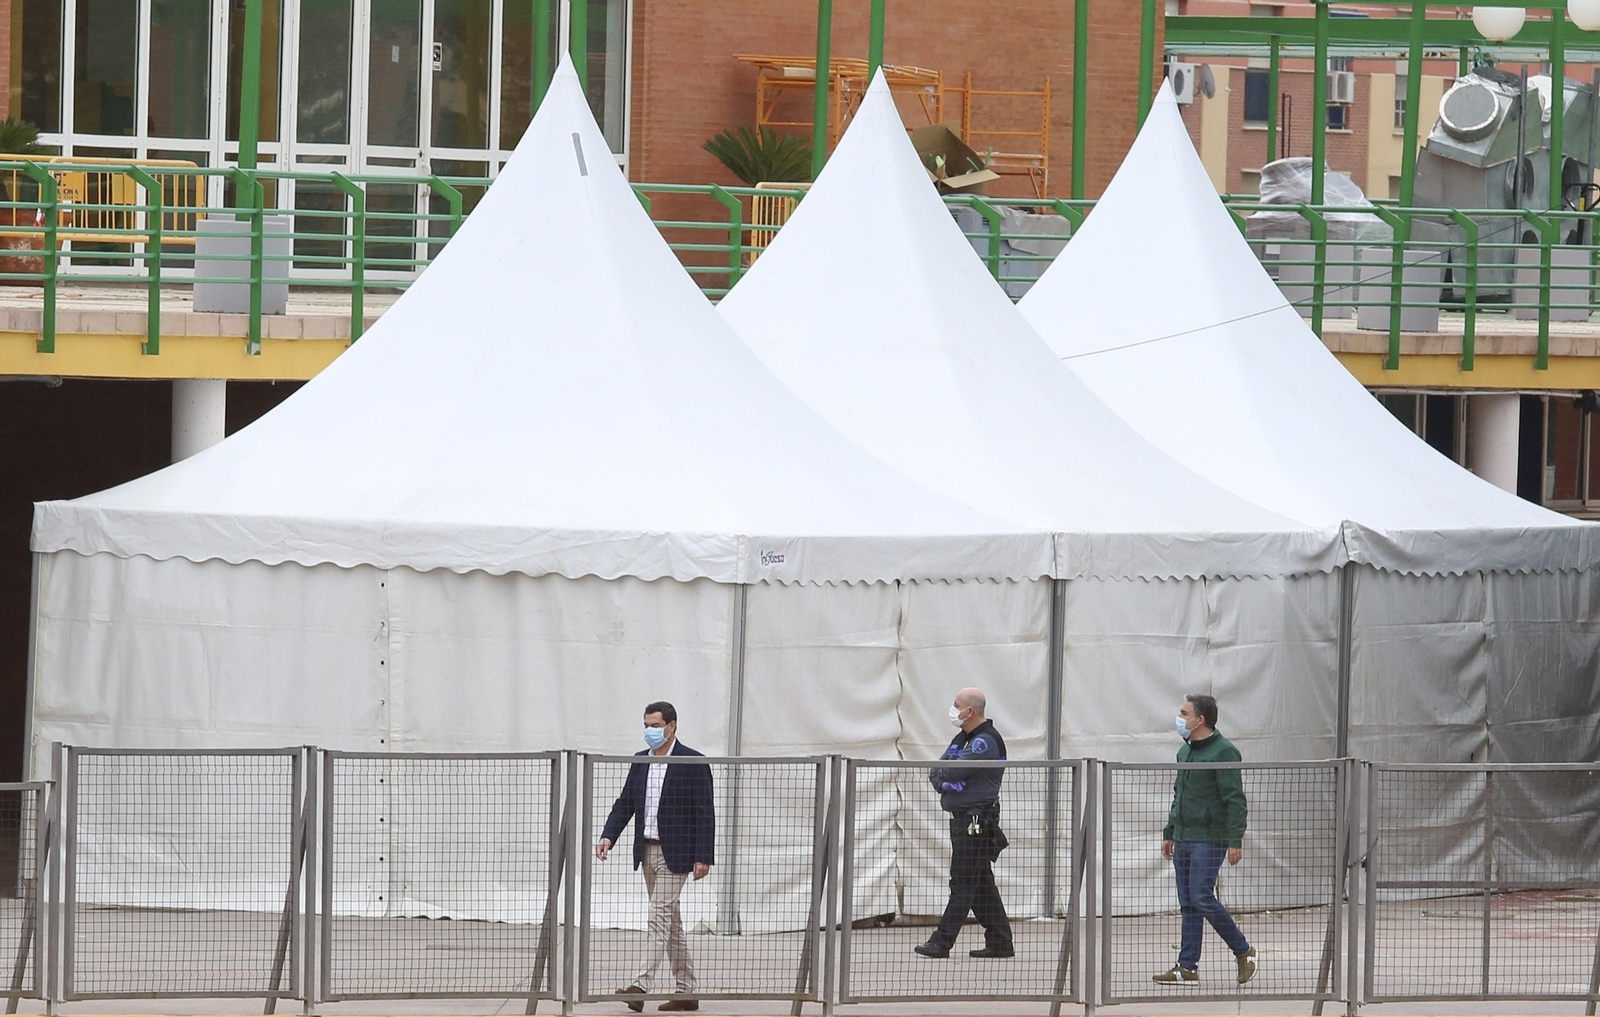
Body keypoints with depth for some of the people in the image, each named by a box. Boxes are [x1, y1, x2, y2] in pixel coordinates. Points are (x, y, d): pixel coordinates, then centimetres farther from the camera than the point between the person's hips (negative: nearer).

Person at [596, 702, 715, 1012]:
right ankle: (686, 992, 17)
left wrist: (703, 857, -14)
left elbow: (704, 813, -9)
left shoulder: (692, 763, -8)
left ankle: (641, 986, -21)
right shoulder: (640, 762, 11)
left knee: (660, 917, -14)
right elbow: (625, 804, 11)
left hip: (675, 854, -7)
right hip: (647, 852, 7)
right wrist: (608, 836, -6)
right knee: (669, 921, 11)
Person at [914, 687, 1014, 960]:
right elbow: (936, 772, 11)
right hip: (961, 820, 10)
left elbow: (954, 771, -22)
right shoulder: (963, 738, 17)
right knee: (982, 884, 11)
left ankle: (942, 942, -8)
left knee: (963, 883, -7)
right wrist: (943, 782, -11)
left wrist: (943, 775, -1)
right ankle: (1000, 943, 14)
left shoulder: (985, 742, -14)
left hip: (976, 821, -10)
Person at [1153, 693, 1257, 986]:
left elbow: (1235, 800, -14)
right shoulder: (1184, 751, 15)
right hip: (1183, 839, 8)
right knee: (1188, 904, 6)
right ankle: (1188, 965, 8)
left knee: (1202, 898, -13)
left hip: (1209, 839, -8)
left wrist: (1235, 841, -19)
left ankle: (1243, 950, 1)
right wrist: (1169, 833, 22)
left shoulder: (1223, 752, -11)